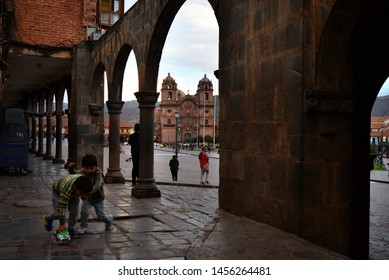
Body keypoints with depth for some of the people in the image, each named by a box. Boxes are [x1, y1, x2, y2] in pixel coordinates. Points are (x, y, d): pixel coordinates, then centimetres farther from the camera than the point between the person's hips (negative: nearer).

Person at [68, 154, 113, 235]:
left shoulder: (98, 173, -27)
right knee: (84, 211, -17)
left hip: (98, 198, -3)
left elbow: (97, 186, -37)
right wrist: (71, 168, -12)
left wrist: (88, 191, -50)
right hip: (87, 197, 4)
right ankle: (83, 227, 6)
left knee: (101, 216, 5)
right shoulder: (82, 172, -11)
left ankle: (109, 218, 40)